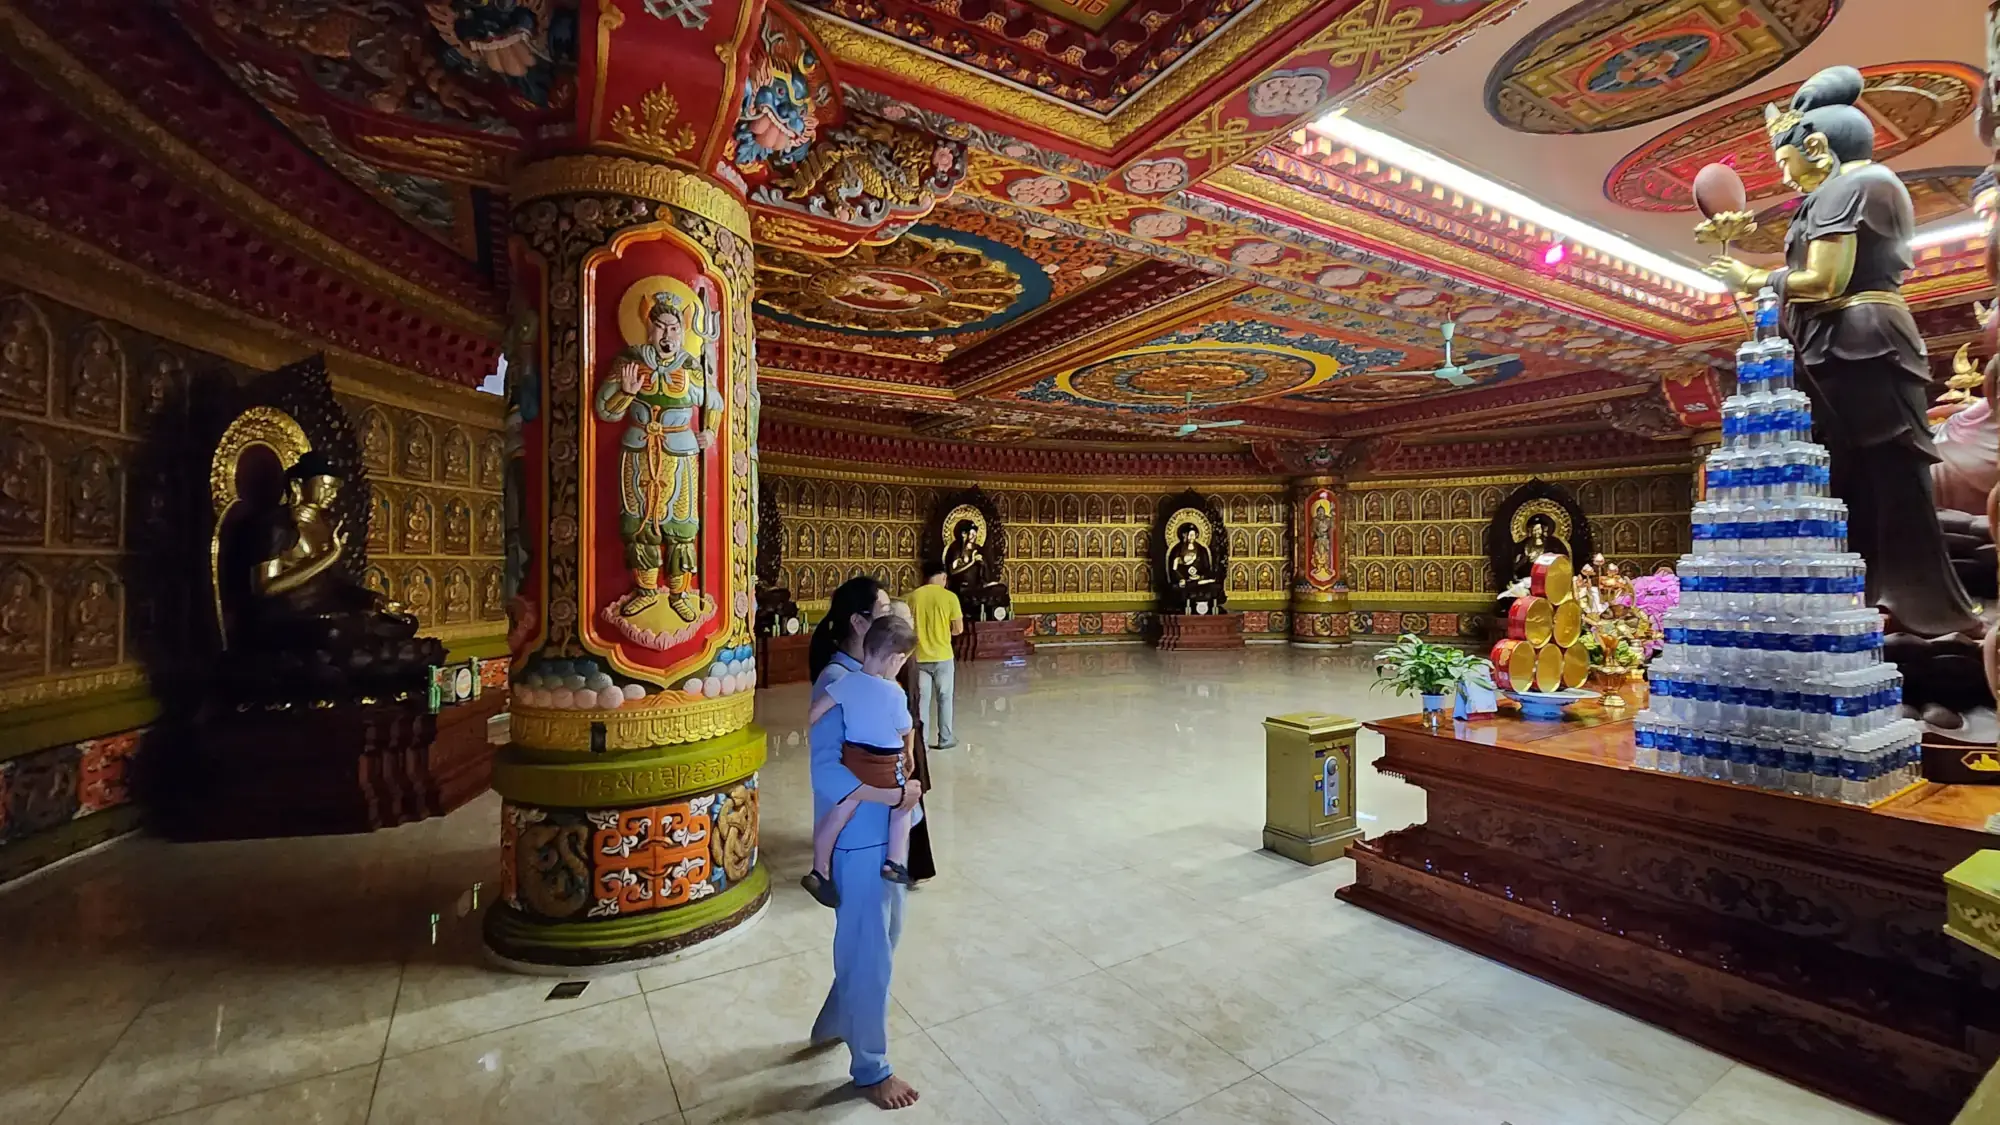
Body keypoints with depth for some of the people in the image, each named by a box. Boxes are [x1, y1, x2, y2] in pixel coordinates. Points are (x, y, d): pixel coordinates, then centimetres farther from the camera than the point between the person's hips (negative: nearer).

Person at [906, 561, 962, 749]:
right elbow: (959, 629, -6)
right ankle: (945, 738, 19)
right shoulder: (949, 596, -9)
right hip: (942, 656, -2)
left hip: (920, 656, 2)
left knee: (922, 699, 10)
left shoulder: (914, 596, -2)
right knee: (944, 698, 12)